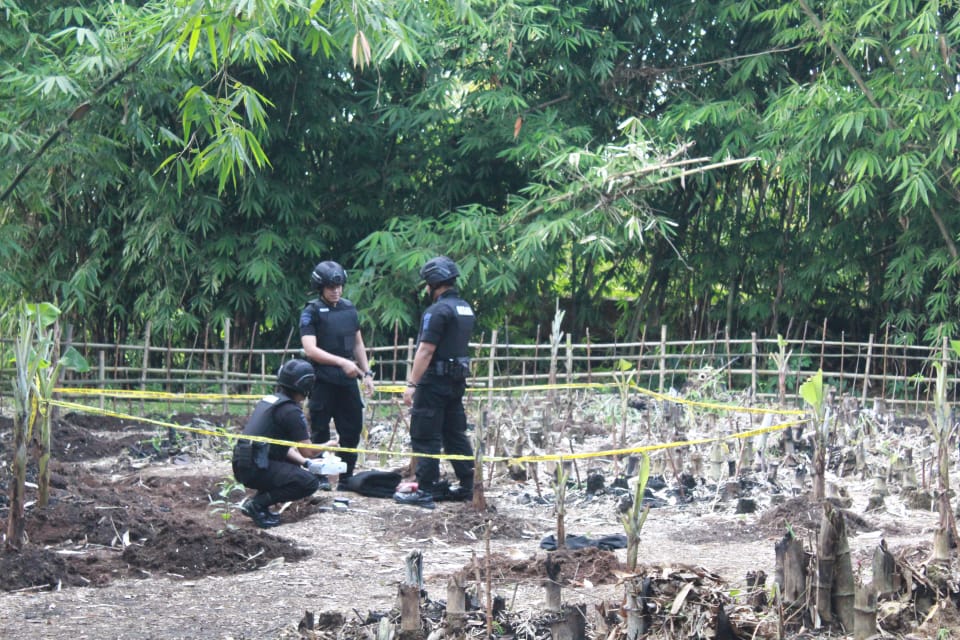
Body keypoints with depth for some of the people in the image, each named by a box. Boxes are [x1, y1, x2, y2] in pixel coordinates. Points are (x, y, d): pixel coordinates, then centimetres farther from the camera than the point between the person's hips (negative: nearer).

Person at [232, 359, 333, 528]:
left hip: (241, 466, 9)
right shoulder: (291, 411, -10)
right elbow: (307, 451, -9)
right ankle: (257, 504, -10)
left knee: (293, 463, 30)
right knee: (310, 482, -8)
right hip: (256, 469, -9)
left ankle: (258, 503, 12)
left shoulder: (269, 400, 17)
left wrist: (306, 463, 19)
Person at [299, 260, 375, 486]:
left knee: (352, 429, 7)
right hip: (323, 380, -6)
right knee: (320, 431, 0)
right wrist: (341, 362, -23)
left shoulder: (349, 308, 12)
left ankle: (346, 477, 17)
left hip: (348, 380, 6)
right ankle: (319, 476, 8)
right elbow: (310, 349, -16)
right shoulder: (311, 312, -7)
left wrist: (367, 373, 14)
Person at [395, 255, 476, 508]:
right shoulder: (466, 309, 14)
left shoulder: (437, 311, -16)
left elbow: (426, 351, -20)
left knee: (425, 437, -4)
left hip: (435, 382, -9)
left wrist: (411, 384, -20)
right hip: (457, 381, 9)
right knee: (456, 434, 15)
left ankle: (425, 491, -5)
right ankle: (467, 486, 17)